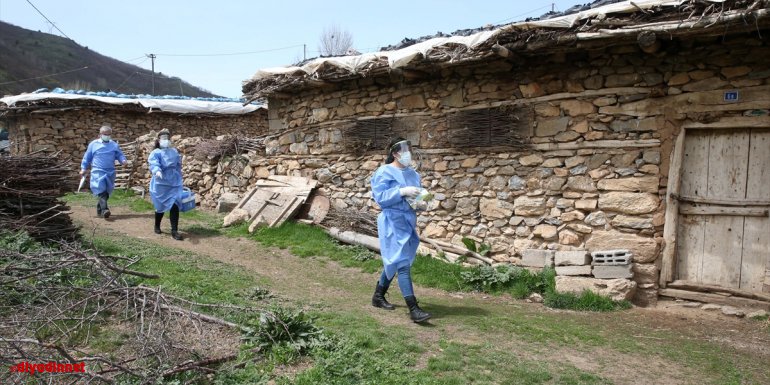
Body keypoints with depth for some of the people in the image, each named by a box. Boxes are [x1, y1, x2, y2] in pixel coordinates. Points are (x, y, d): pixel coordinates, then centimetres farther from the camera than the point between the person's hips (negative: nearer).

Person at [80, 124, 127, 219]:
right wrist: (83, 168, 9)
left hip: (110, 173, 3)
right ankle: (104, 210, -27)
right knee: (102, 192, -17)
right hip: (98, 172, -3)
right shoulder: (93, 144, 4)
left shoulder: (114, 145, 8)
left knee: (106, 193, 10)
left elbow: (120, 155, 8)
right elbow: (87, 157, 10)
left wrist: (123, 160, -15)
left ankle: (99, 209, 27)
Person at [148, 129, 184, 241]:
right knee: (161, 207, 9)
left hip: (174, 183, 3)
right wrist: (157, 171, -46)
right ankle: (157, 226, 33)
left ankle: (174, 231, -5)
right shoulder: (155, 153, -4)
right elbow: (154, 164, -24)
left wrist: (179, 179, 24)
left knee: (175, 206, -7)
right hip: (161, 184, -3)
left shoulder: (174, 152, 12)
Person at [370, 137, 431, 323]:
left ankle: (378, 296, 34)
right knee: (403, 264, -12)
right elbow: (380, 197, -16)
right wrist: (402, 191, -23)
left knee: (393, 262, 17)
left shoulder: (412, 174, 12)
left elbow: (416, 197, 18)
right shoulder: (384, 172, -8)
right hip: (393, 223, -8)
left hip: (408, 222, 8)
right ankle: (413, 309, -13)